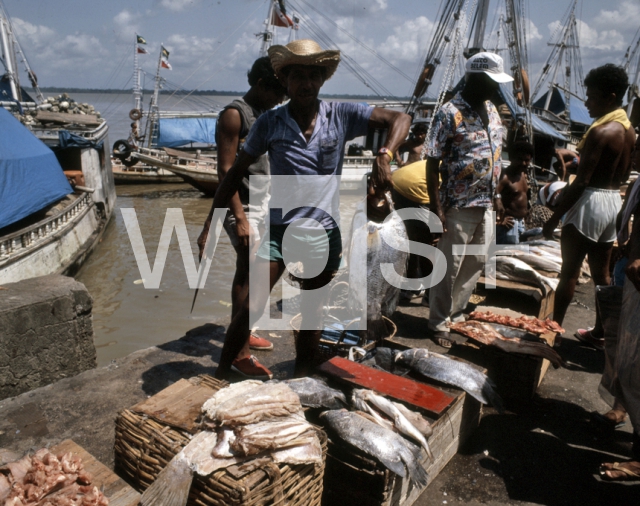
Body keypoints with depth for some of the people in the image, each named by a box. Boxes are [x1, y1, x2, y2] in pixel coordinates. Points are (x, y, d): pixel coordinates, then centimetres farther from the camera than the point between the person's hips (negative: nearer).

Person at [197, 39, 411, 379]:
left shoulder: (341, 116, -2)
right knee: (250, 309, -6)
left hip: (324, 234, 1)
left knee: (311, 313, 13)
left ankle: (300, 380, 31)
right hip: (279, 230, -1)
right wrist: (210, 227, 0)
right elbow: (235, 174, 3)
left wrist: (384, 156, -21)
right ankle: (220, 375, 13)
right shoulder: (269, 123, -2)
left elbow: (400, 119, 0)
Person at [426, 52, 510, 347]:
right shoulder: (450, 114, -15)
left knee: (476, 263, 17)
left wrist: (496, 196, 16)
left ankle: (456, 313, 33)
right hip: (459, 206, -8)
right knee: (449, 267, 2)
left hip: (485, 204, 8)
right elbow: (432, 164, -16)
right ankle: (439, 323, 18)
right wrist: (436, 208, -19)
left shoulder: (490, 109, 9)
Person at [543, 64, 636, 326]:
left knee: (569, 272, 0)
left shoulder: (600, 131, -17)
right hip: (614, 201, 9)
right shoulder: (628, 130, 11)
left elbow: (581, 181, -21)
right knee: (602, 273, 14)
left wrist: (555, 216, -17)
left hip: (591, 202, -9)